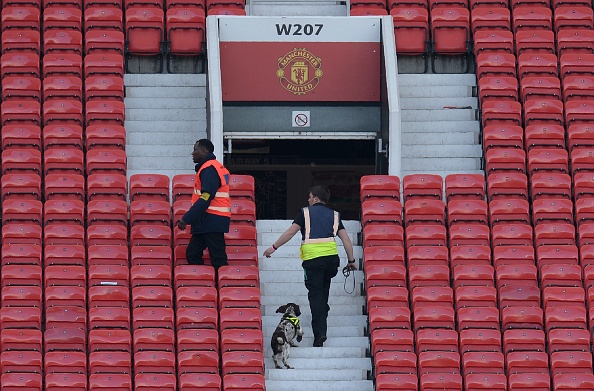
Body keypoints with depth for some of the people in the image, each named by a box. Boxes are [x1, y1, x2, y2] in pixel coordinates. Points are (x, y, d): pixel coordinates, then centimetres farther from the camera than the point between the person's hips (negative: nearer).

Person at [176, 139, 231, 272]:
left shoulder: (209, 169, -13)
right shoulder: (217, 167, 20)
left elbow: (205, 198, -22)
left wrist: (186, 219, -24)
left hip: (211, 220, -11)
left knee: (217, 259, -10)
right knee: (192, 254, 9)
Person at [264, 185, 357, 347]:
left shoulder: (306, 212, 8)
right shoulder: (334, 215, 18)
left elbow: (290, 232, 2)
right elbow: (346, 239, 12)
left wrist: (274, 247, 9)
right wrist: (351, 261, 17)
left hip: (312, 257, -3)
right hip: (332, 256, 3)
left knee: (315, 294, -4)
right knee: (323, 290, 22)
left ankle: (319, 333, -13)